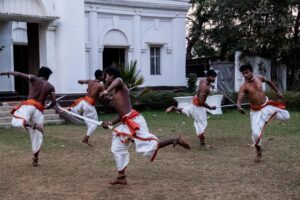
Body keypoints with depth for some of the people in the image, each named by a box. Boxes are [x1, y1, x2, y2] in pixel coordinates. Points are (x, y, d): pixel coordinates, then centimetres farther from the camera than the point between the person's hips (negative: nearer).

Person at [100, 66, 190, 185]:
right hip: (126, 123, 10)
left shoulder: (119, 86, -2)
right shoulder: (113, 95, 23)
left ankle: (175, 140, -7)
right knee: (118, 149, 15)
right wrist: (110, 123, 16)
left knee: (148, 146, -17)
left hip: (134, 121, -10)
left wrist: (106, 91, -38)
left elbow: (118, 80, -30)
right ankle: (121, 177, 21)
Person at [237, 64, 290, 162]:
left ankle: (274, 113, 34)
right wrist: (239, 106, -52)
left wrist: (277, 91, 16)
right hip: (256, 111, -3)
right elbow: (239, 99, -30)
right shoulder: (243, 87, -19)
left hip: (267, 105, 3)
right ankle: (258, 152, 11)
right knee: (256, 133, -14)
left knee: (286, 116, 0)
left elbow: (269, 82, 15)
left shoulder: (259, 78, -7)